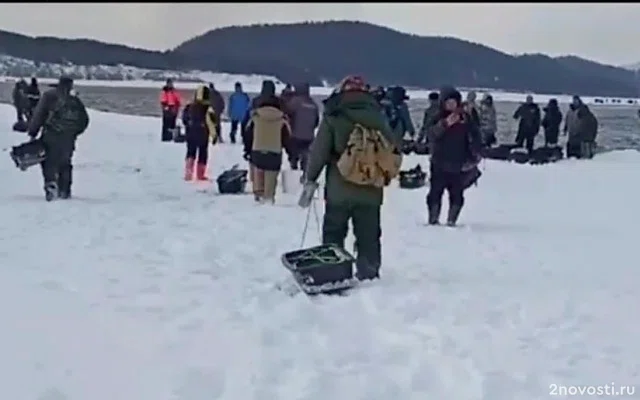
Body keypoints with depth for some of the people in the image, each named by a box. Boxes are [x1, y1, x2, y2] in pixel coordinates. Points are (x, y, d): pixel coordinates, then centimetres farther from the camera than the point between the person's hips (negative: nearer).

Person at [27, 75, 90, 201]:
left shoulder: (49, 95, 5)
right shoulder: (75, 100, 14)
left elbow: (38, 115, -2)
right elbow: (84, 120, 14)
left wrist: (32, 133, 1)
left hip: (51, 135, -3)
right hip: (69, 138, 3)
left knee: (49, 161, 1)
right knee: (65, 163, 14)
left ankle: (50, 183, -21)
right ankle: (64, 190, 13)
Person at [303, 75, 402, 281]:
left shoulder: (334, 116, -6)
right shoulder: (378, 116, 5)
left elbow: (319, 151, -8)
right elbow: (393, 148, 10)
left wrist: (310, 179, 2)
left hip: (339, 189, -2)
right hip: (370, 191, 3)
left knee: (333, 235, 9)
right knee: (368, 237, 10)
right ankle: (369, 275, 11)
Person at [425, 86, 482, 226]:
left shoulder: (465, 118, 4)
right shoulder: (438, 119, 1)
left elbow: (475, 137, 6)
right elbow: (431, 134, -16)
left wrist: (475, 154, -3)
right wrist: (445, 124, -29)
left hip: (459, 165, 1)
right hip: (440, 164, 0)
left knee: (457, 194, 1)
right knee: (436, 192, -1)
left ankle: (451, 221, 10)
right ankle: (433, 219, 9)